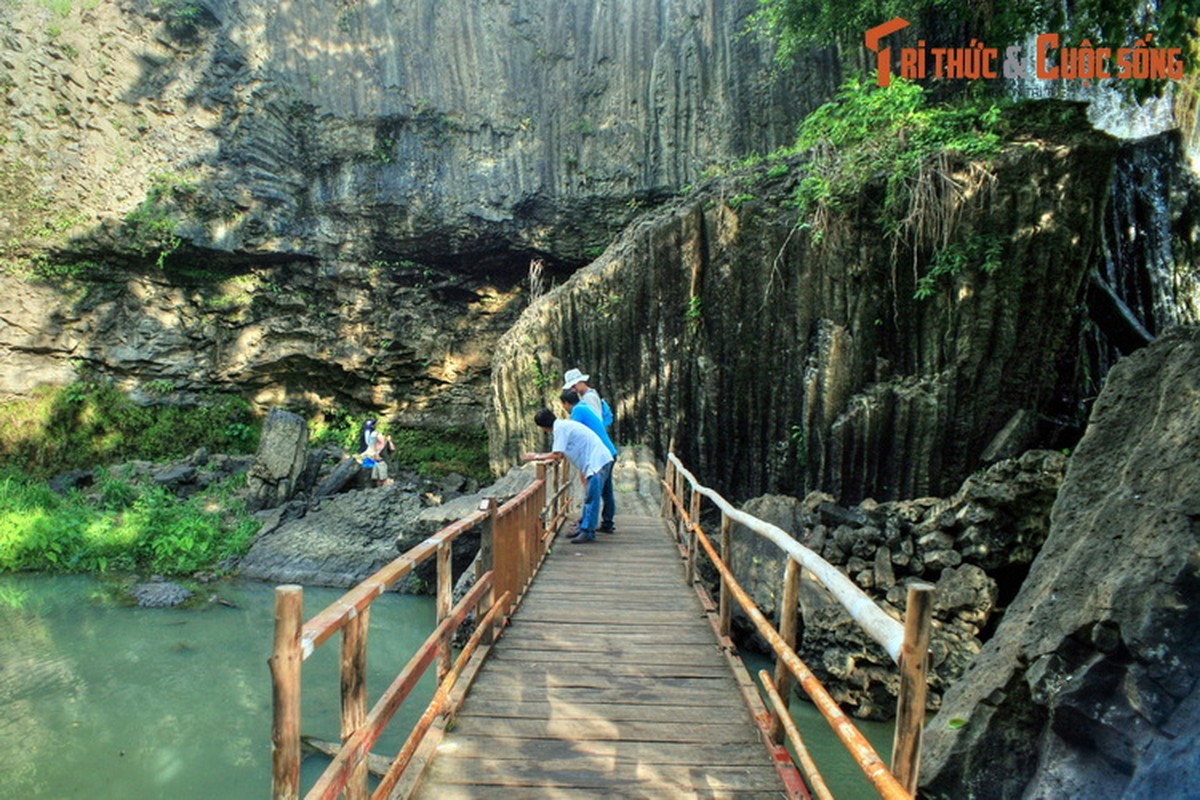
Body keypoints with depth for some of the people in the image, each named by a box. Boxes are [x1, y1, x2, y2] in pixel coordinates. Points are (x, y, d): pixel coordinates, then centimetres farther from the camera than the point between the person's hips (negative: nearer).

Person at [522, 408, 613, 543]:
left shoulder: (560, 428, -11)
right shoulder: (565, 425, 19)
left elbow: (557, 455, -16)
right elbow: (562, 454, 20)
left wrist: (536, 457, -5)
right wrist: (541, 456, 17)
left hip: (597, 462, -10)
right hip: (596, 462, 10)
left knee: (591, 499, -8)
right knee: (589, 498, 14)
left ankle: (587, 532, -5)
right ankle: (584, 528, 20)